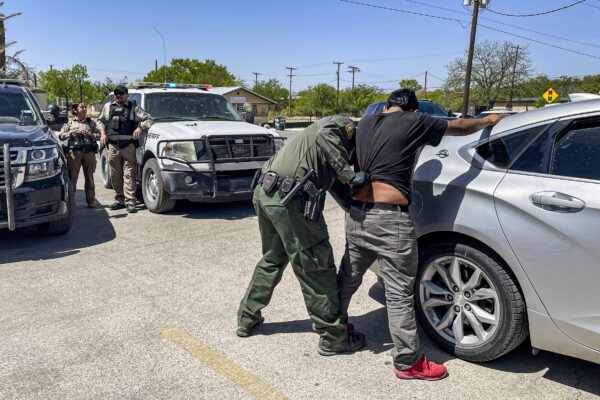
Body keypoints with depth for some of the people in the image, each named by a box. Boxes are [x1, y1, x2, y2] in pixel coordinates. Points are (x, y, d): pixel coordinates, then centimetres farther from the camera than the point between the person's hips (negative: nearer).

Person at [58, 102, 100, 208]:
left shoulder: (90, 122, 15)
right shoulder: (70, 122, 12)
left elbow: (98, 135, 8)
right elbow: (61, 136, 8)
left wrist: (89, 134, -8)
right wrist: (71, 133, -7)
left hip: (89, 151, 1)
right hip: (74, 151, -1)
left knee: (89, 177, 3)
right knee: (72, 177, -3)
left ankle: (91, 200, 9)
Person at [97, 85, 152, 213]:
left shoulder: (134, 107, 9)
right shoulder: (108, 107, 19)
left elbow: (148, 118, 8)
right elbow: (100, 121, 28)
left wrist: (140, 128, -10)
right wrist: (102, 133, 10)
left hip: (128, 145, -3)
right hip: (112, 145, 4)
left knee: (129, 174, -9)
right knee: (115, 175, 5)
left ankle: (130, 202, -10)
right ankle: (119, 200, 15)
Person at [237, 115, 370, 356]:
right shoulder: (345, 125, 4)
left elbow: (337, 188, 27)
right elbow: (326, 134, -20)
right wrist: (349, 175, -19)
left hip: (264, 192, 10)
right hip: (288, 199, -10)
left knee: (272, 260, 25)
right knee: (316, 268, 0)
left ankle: (247, 320, 37)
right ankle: (333, 338, 11)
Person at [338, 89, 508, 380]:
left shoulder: (365, 123, 14)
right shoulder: (414, 123, -2)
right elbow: (459, 127, 10)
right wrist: (490, 120, 27)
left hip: (357, 214, 7)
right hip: (390, 220, -6)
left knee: (348, 278, 22)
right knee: (399, 293, 2)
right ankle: (408, 362, 14)